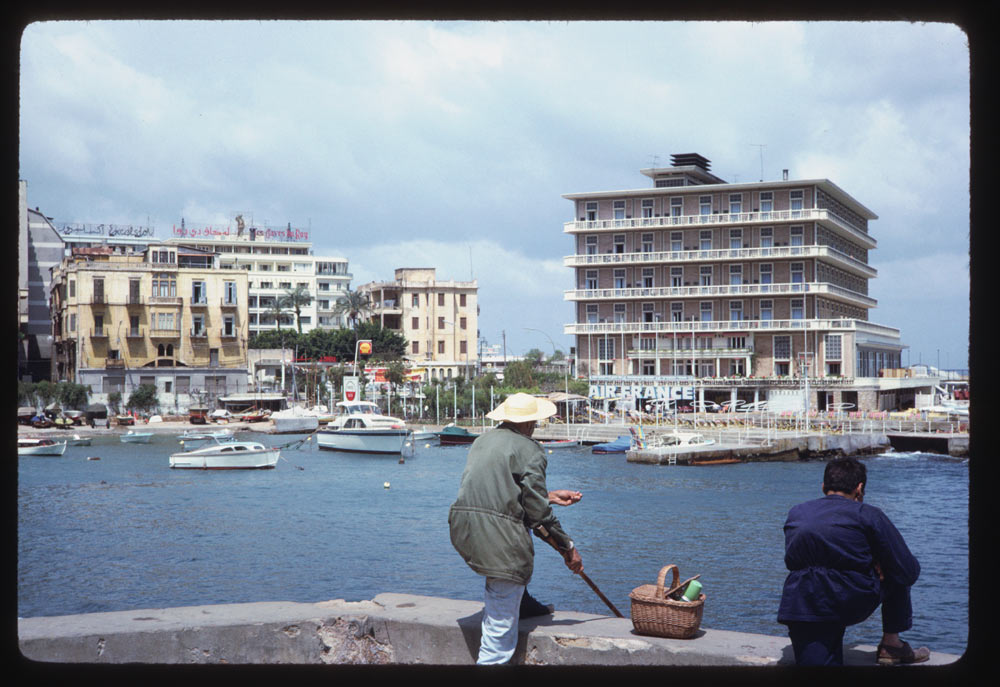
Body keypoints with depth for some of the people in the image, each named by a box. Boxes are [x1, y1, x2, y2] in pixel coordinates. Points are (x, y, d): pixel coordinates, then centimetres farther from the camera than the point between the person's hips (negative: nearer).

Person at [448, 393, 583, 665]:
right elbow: (538, 510, -6)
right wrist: (567, 547, 4)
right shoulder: (530, 450, -2)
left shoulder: (483, 439, 20)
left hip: (461, 526, 7)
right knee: (503, 617, 0)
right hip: (499, 534, -7)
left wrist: (547, 496, 37)